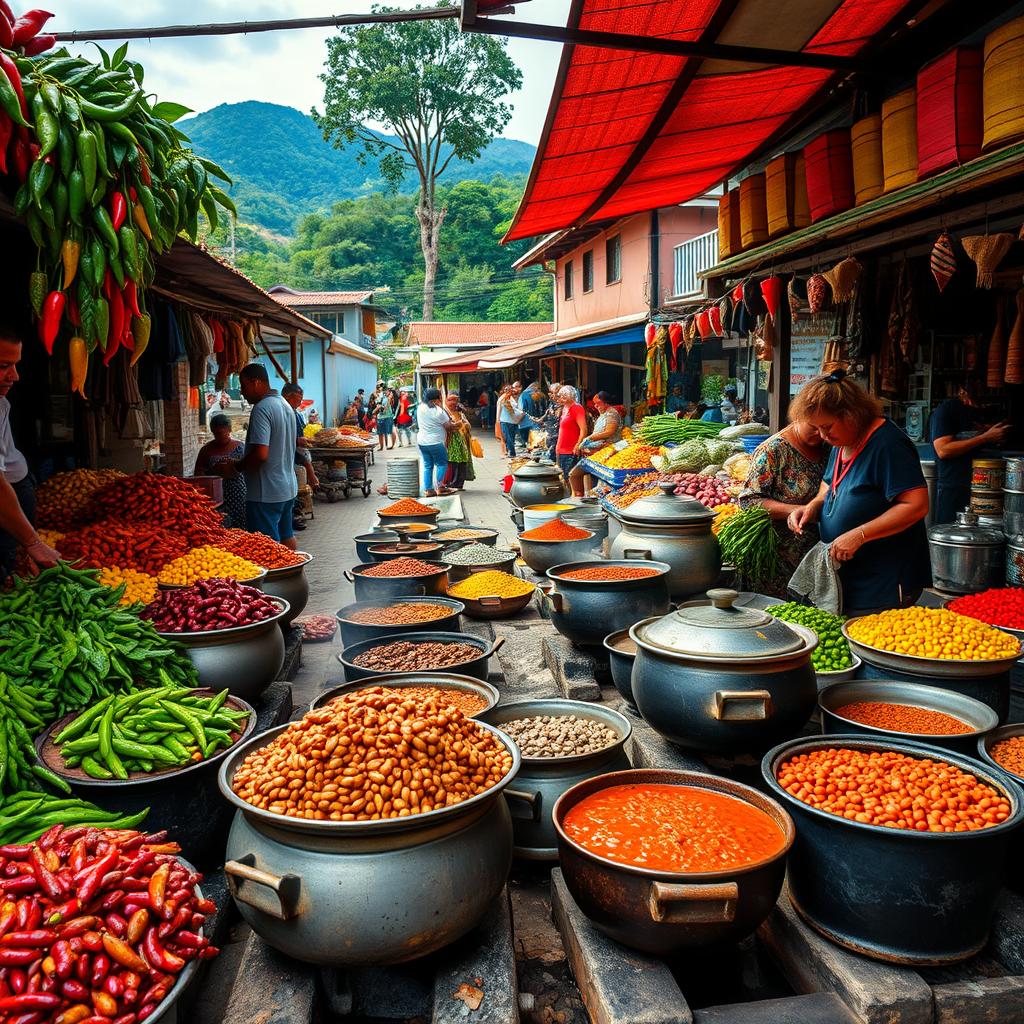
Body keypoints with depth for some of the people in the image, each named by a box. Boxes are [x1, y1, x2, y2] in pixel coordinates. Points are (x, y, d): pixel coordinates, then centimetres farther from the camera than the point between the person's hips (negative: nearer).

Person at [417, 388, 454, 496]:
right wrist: (456, 425, 9)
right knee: (442, 463, 8)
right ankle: (440, 487, 4)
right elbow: (449, 426, -12)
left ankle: (428, 489, 11)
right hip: (435, 442, -6)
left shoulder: (420, 408, 2)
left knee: (427, 465, 11)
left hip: (422, 441, 6)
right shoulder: (438, 411, -17)